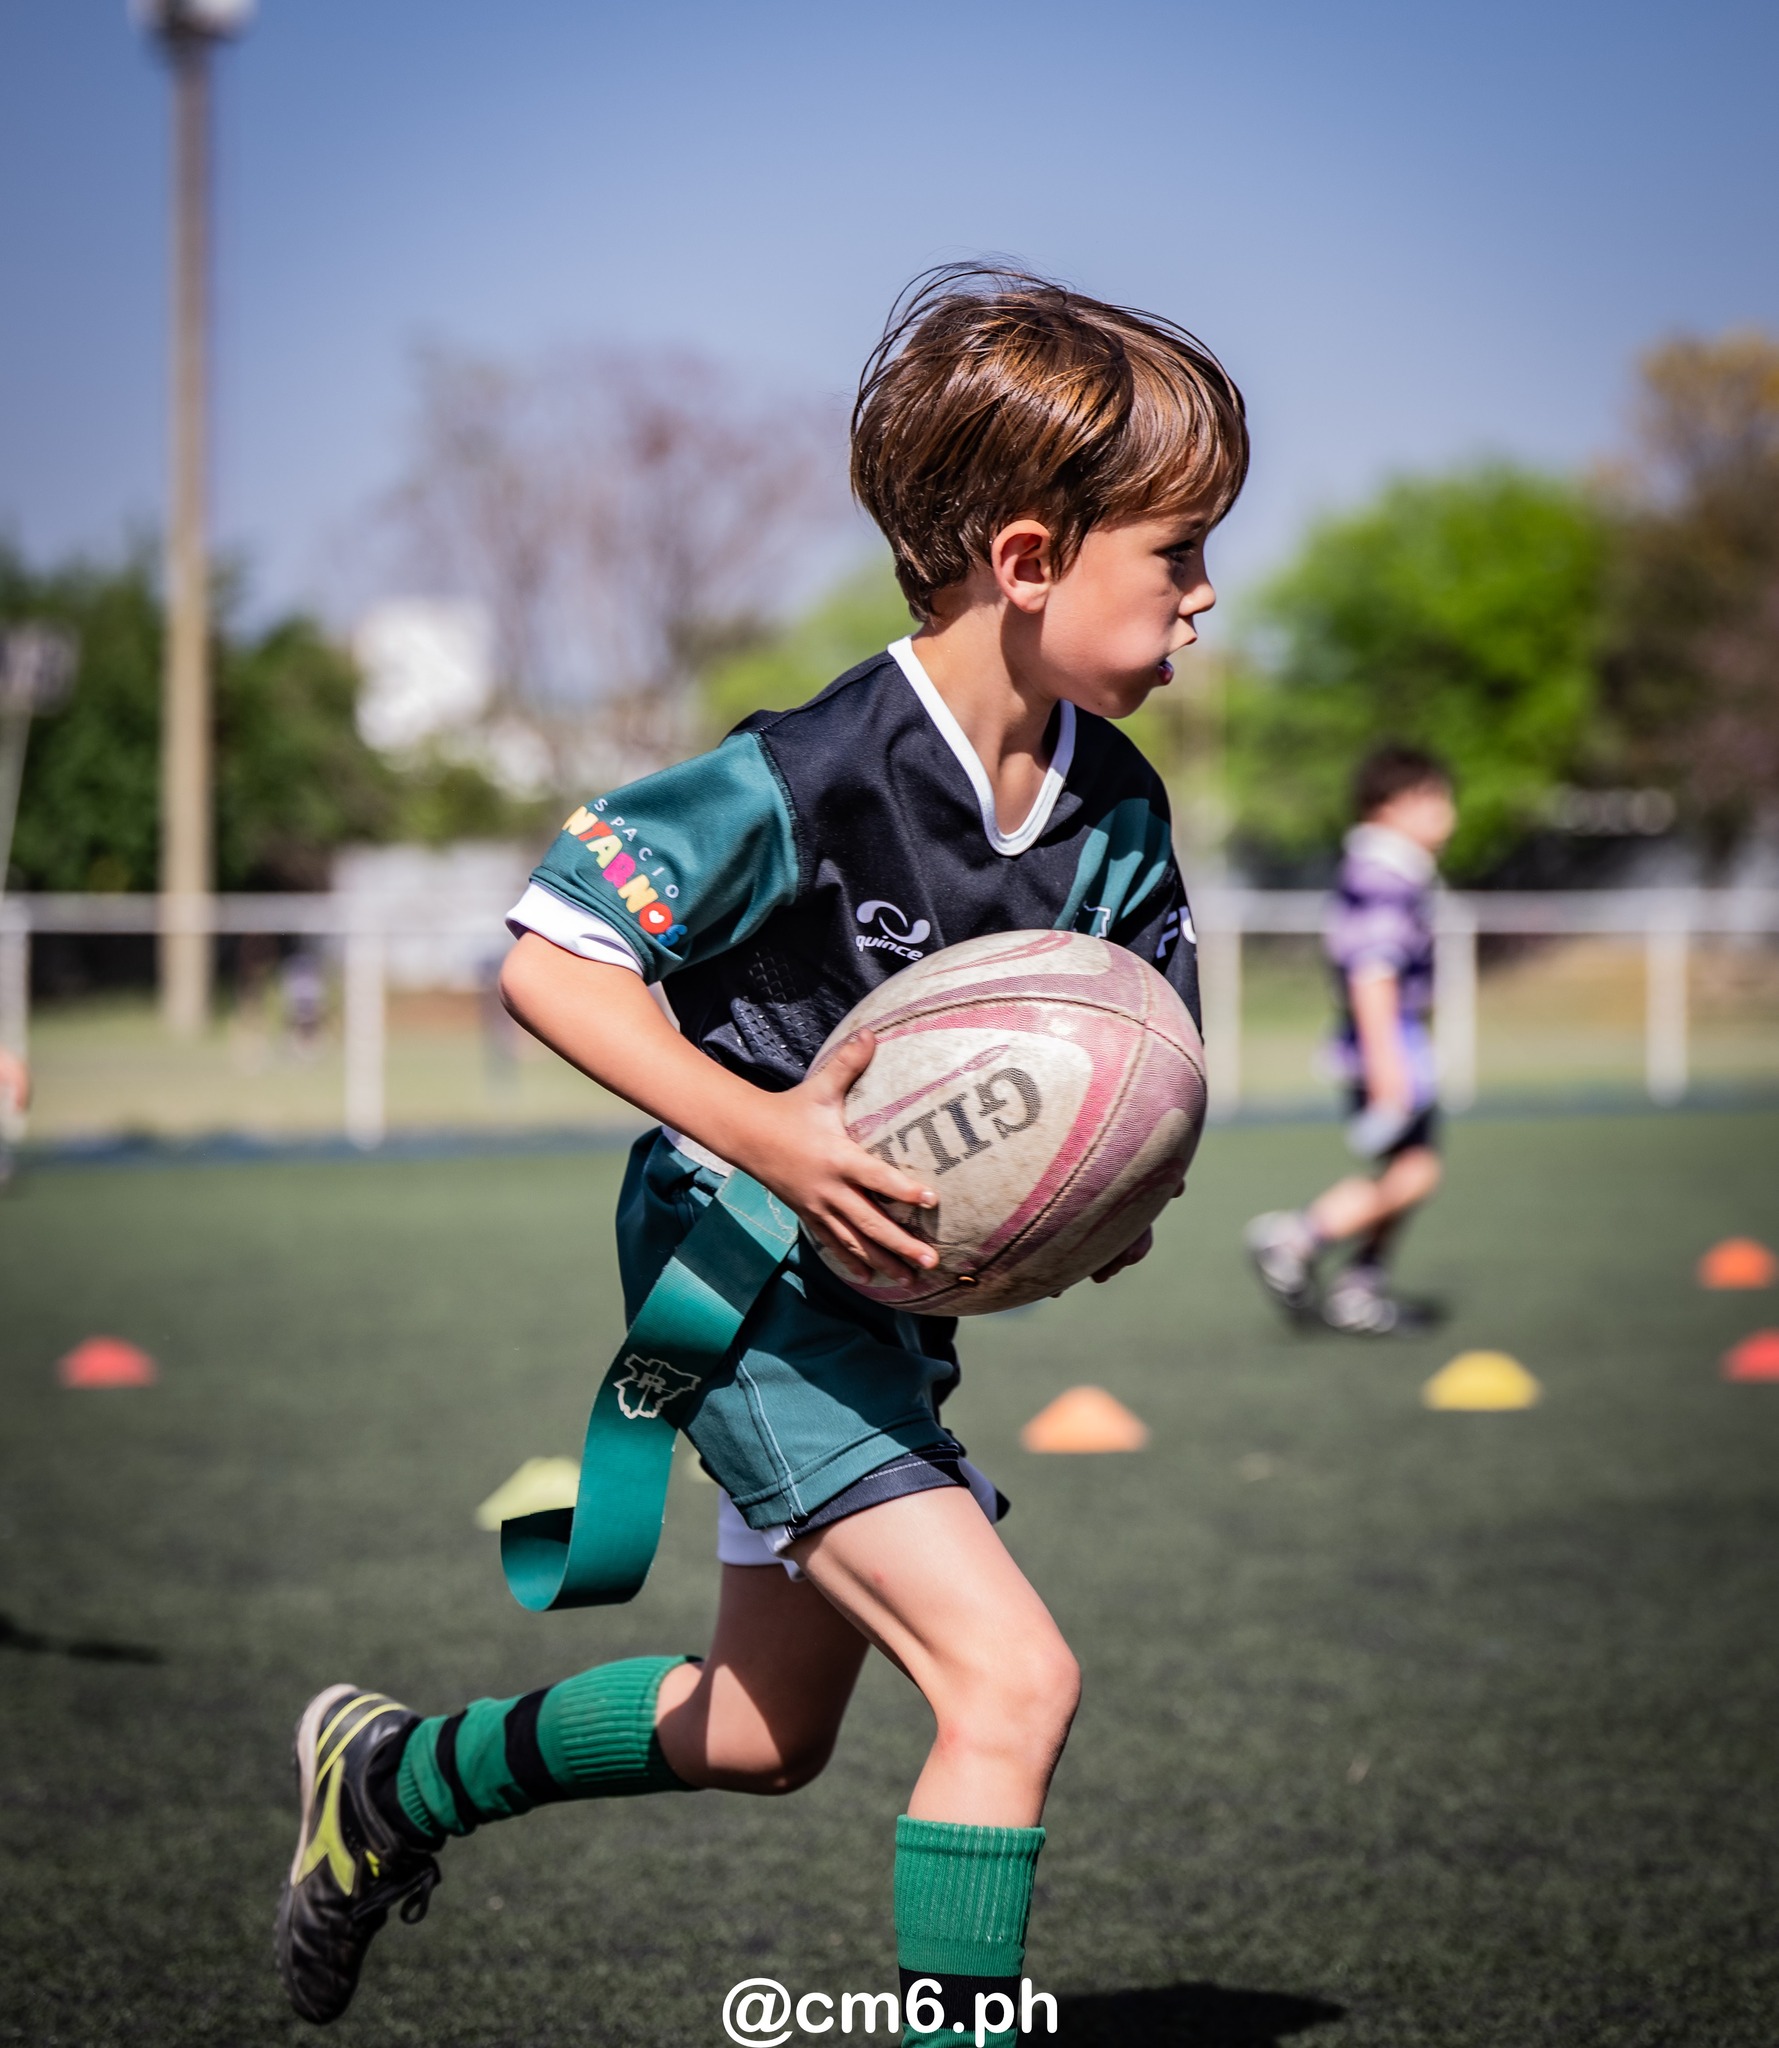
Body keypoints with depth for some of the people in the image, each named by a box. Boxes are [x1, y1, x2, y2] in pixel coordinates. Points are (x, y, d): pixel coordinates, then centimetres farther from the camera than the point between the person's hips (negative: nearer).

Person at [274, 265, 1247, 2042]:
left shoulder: (1116, 813, -4)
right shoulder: (808, 782, -25)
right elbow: (545, 959, -23)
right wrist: (760, 1128, -33)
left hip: (897, 1297, 9)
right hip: (750, 1288, -8)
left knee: (767, 1730, 22)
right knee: (1012, 1680, -21)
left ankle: (397, 1777, 44)